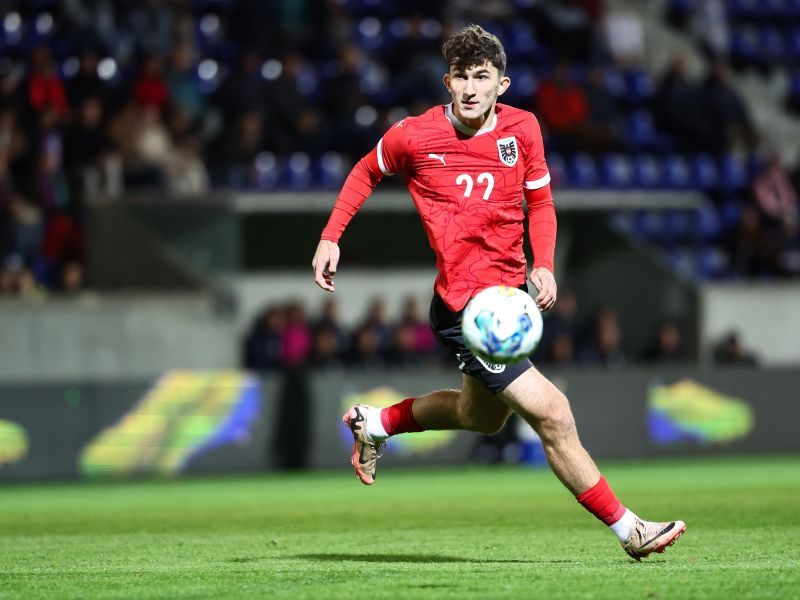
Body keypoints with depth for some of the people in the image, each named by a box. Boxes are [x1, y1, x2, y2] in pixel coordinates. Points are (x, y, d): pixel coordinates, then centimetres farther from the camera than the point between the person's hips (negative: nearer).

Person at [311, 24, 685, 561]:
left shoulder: (523, 129, 0)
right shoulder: (415, 136, -9)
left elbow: (540, 200, 13)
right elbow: (366, 172, 11)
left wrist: (544, 264, -3)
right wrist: (331, 237, 6)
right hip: (465, 306, -7)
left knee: (482, 416, 27)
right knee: (552, 414, -12)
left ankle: (376, 422, 46)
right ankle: (627, 528, -3)